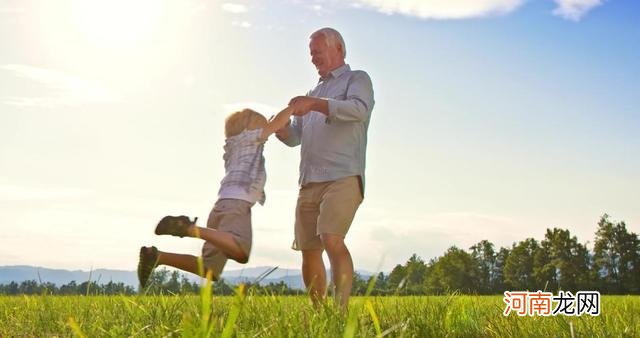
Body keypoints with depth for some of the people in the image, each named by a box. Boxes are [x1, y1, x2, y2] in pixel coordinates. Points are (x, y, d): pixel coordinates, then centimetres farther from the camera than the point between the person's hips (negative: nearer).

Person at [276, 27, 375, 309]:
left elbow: (359, 109, -14)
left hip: (342, 177, -7)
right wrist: (279, 127, 2)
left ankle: (341, 309, -26)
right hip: (309, 181, 7)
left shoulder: (357, 79, 10)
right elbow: (295, 137, 24)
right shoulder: (315, 91, 30)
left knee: (332, 239, -24)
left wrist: (315, 104, -24)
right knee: (309, 250, 4)